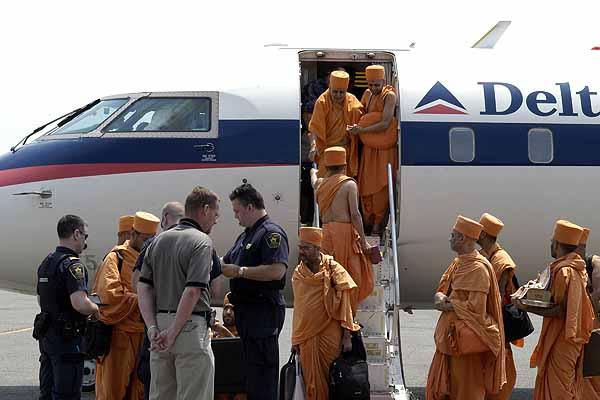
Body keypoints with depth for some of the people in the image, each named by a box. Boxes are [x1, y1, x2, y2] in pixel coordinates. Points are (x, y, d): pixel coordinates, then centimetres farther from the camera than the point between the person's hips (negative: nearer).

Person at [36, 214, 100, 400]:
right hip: (66, 337, -9)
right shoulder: (72, 264, -16)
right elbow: (80, 304, -28)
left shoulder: (46, 262, 13)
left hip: (46, 335, 9)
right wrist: (96, 310, -10)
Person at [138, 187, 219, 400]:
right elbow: (192, 291, -19)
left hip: (160, 326, 7)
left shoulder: (159, 241, 13)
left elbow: (143, 288, 6)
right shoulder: (202, 242, -9)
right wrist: (173, 333, -15)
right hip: (191, 327, -7)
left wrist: (152, 328, -1)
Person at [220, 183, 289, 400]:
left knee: (262, 377, -9)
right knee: (249, 372, 14)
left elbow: (277, 270, -24)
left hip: (264, 311, -10)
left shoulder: (271, 233, -11)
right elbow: (226, 262, 29)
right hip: (245, 310, 10)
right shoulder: (245, 236, 20)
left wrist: (239, 271, -19)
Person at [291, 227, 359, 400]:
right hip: (306, 337, 4)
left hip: (329, 335, -3)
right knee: (312, 382, 4)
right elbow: (298, 308, 14)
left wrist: (347, 336, -10)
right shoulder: (298, 273, 7)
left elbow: (344, 304, -5)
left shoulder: (333, 269, -5)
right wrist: (295, 340, 12)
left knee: (331, 377, 0)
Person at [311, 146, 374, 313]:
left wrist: (313, 173, 63)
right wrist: (363, 241, -8)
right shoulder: (349, 184, -3)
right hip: (345, 231, -5)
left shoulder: (321, 184, 13)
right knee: (351, 277, 1)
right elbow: (355, 214, -10)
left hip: (326, 232, 5)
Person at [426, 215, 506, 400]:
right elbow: (442, 290, 15)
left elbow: (475, 308, -23)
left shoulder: (478, 268, -18)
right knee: (439, 385, 14)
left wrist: (448, 305, -13)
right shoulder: (459, 262, 10)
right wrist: (440, 298, -8)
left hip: (468, 340, -9)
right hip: (451, 336, 9)